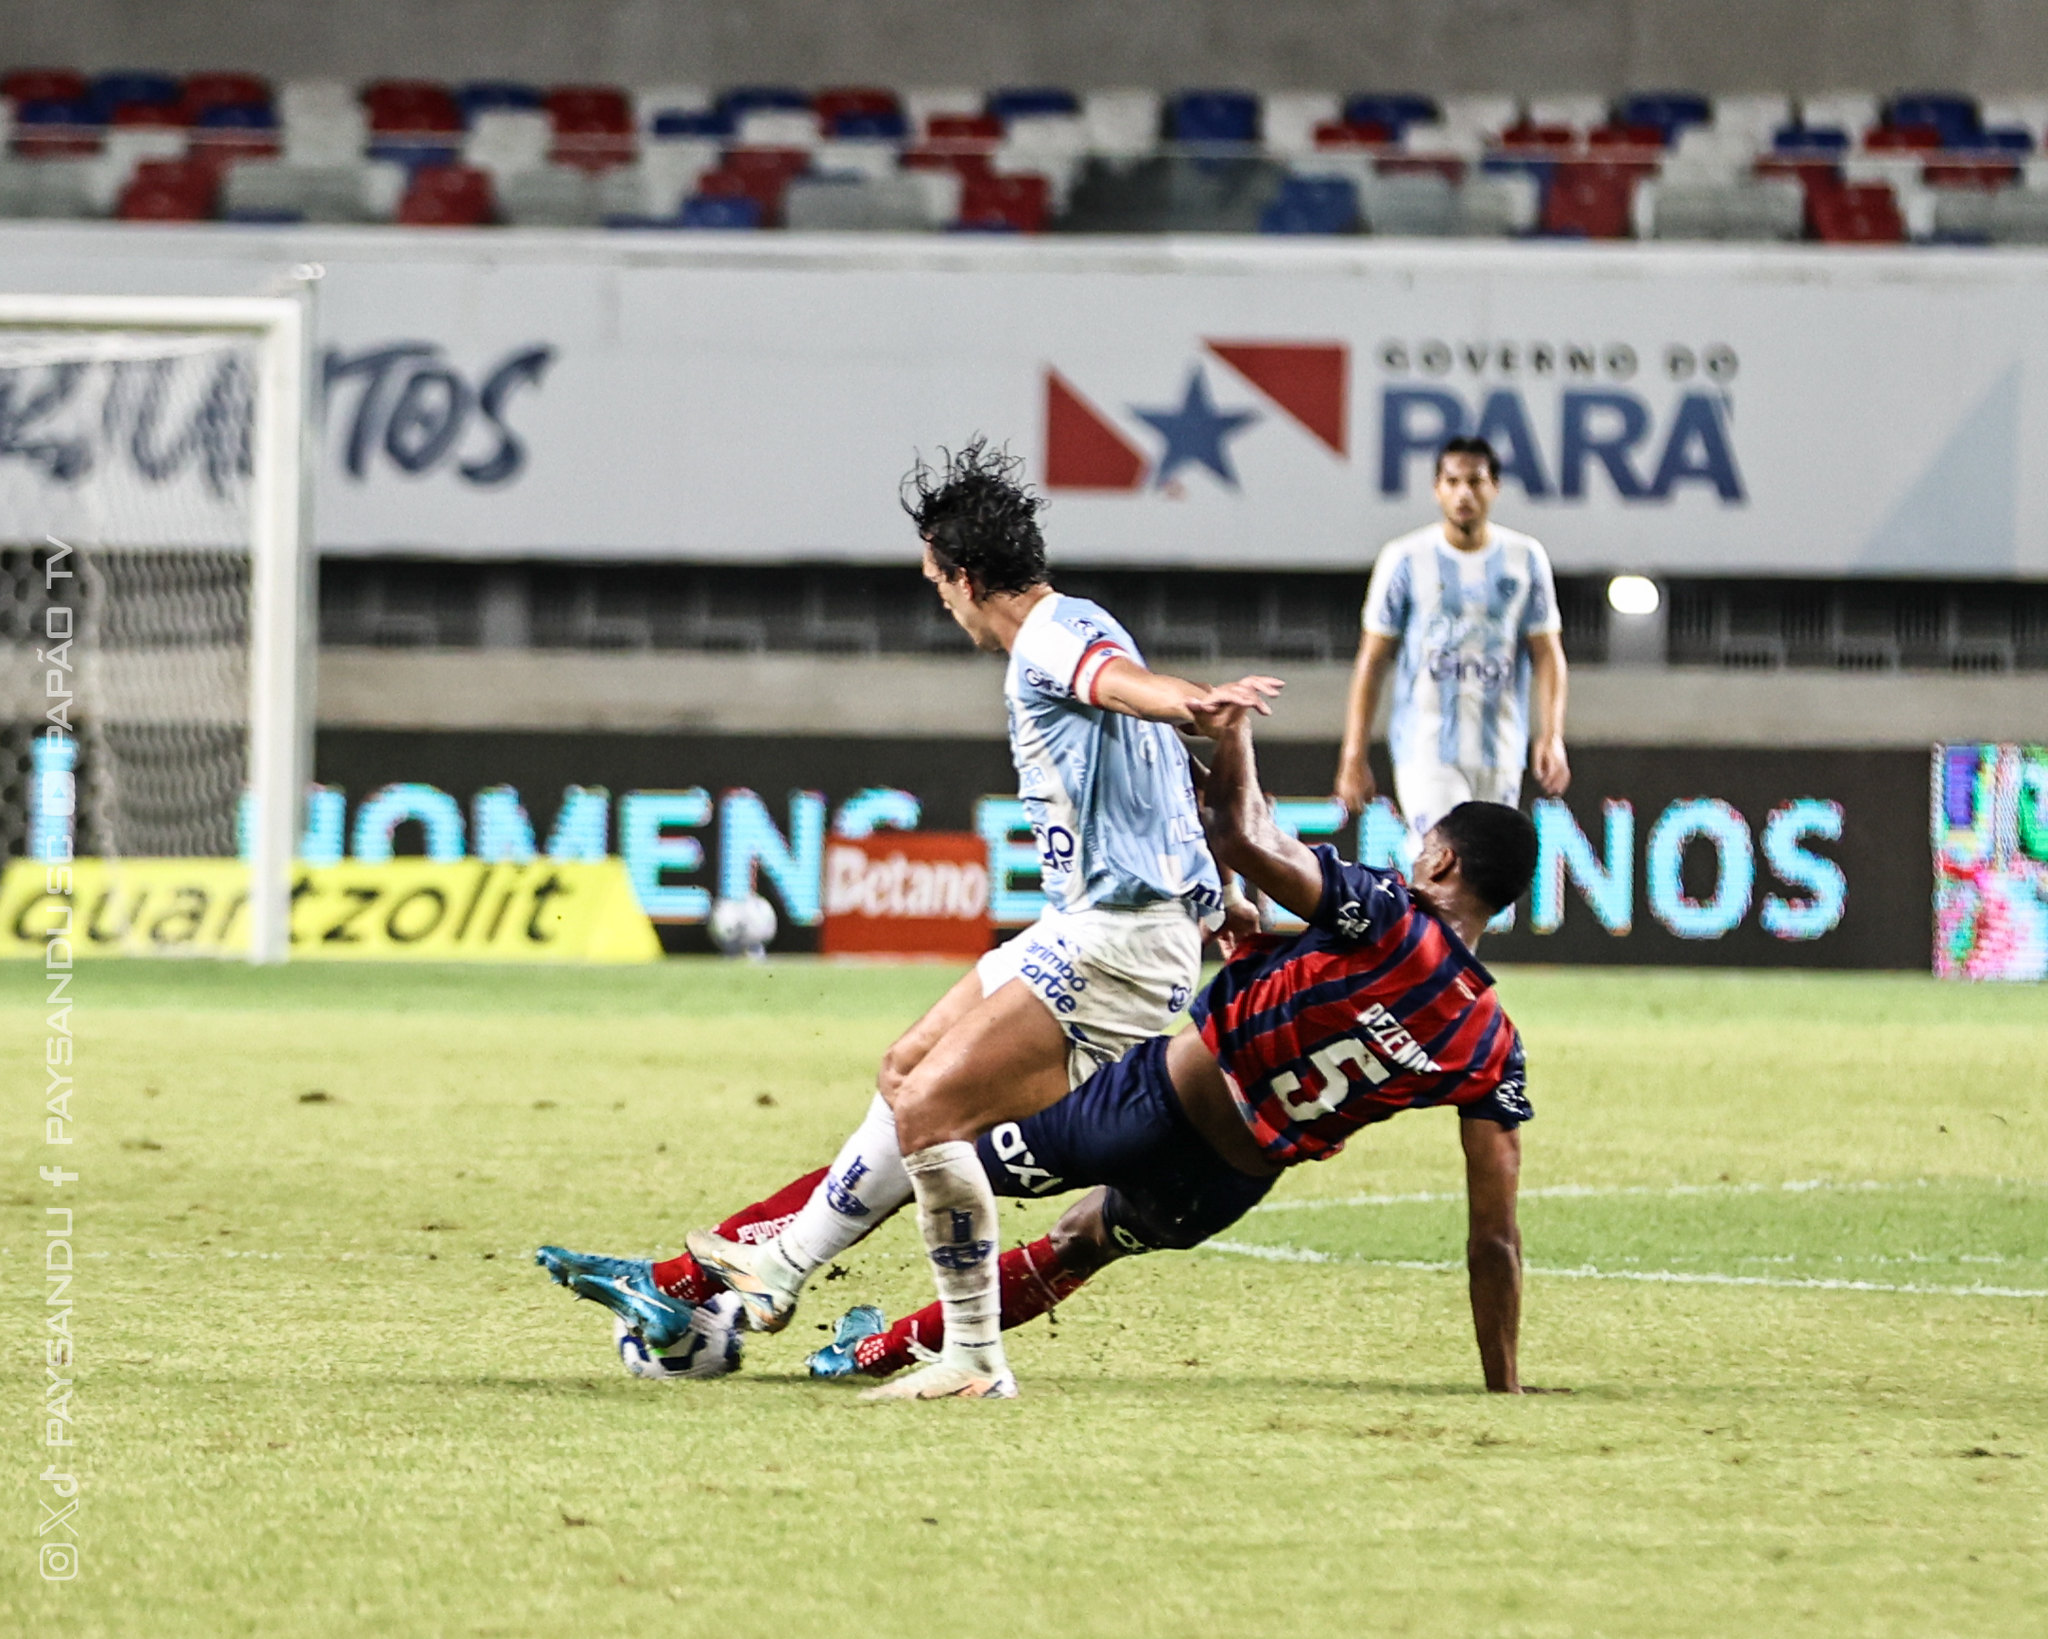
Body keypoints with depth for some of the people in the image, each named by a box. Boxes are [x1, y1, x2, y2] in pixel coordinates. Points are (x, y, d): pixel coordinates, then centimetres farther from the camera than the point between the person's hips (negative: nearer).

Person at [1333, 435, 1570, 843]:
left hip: (1500, 756, 3)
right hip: (1426, 750, -3)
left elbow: (1547, 654, 6)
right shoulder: (1406, 559, 0)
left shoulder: (1526, 559, 6)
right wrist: (1353, 758, -1)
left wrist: (1552, 736, -8)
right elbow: (1373, 660, 3)